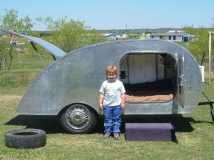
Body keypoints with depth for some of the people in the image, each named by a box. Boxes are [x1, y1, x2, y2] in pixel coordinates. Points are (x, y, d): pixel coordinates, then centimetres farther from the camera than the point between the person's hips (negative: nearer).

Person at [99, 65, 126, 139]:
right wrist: (100, 103, -1)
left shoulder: (119, 83, 0)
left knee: (117, 119, 6)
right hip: (107, 105, 0)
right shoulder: (105, 83, 0)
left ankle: (116, 132, 14)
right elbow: (102, 94, 3)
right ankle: (107, 131, 19)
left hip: (117, 105, 0)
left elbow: (122, 94, 4)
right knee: (107, 119, 8)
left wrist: (122, 103, 0)